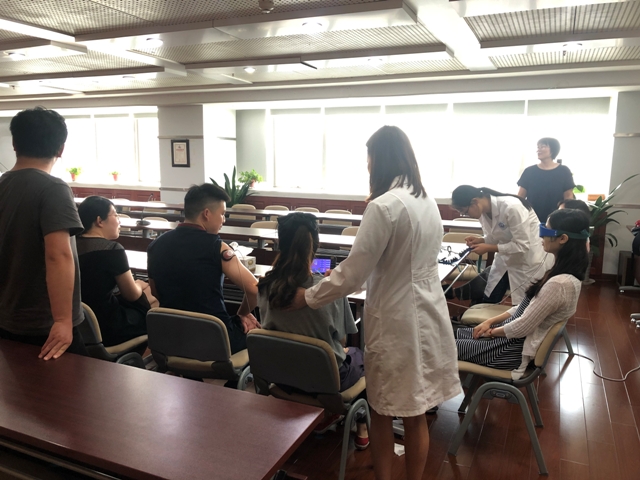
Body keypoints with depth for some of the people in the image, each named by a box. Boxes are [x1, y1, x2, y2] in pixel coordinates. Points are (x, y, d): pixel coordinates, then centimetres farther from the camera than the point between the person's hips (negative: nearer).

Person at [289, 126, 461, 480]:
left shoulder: (383, 207, -20)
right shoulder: (428, 203, 6)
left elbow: (352, 274, -18)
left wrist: (308, 298, -5)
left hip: (395, 322, -7)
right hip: (426, 317, 7)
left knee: (381, 413, 13)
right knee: (415, 414, 19)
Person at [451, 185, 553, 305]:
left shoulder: (511, 207, -31)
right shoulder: (483, 211, -8)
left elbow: (522, 245, -28)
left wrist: (488, 248, -27)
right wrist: (479, 240, -12)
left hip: (530, 259, -7)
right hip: (506, 257, 7)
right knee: (488, 301, 9)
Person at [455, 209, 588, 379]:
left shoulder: (559, 283, -29)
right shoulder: (564, 273, 4)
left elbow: (522, 327, -23)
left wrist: (492, 331, -4)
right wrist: (490, 321, 6)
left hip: (517, 347, -9)